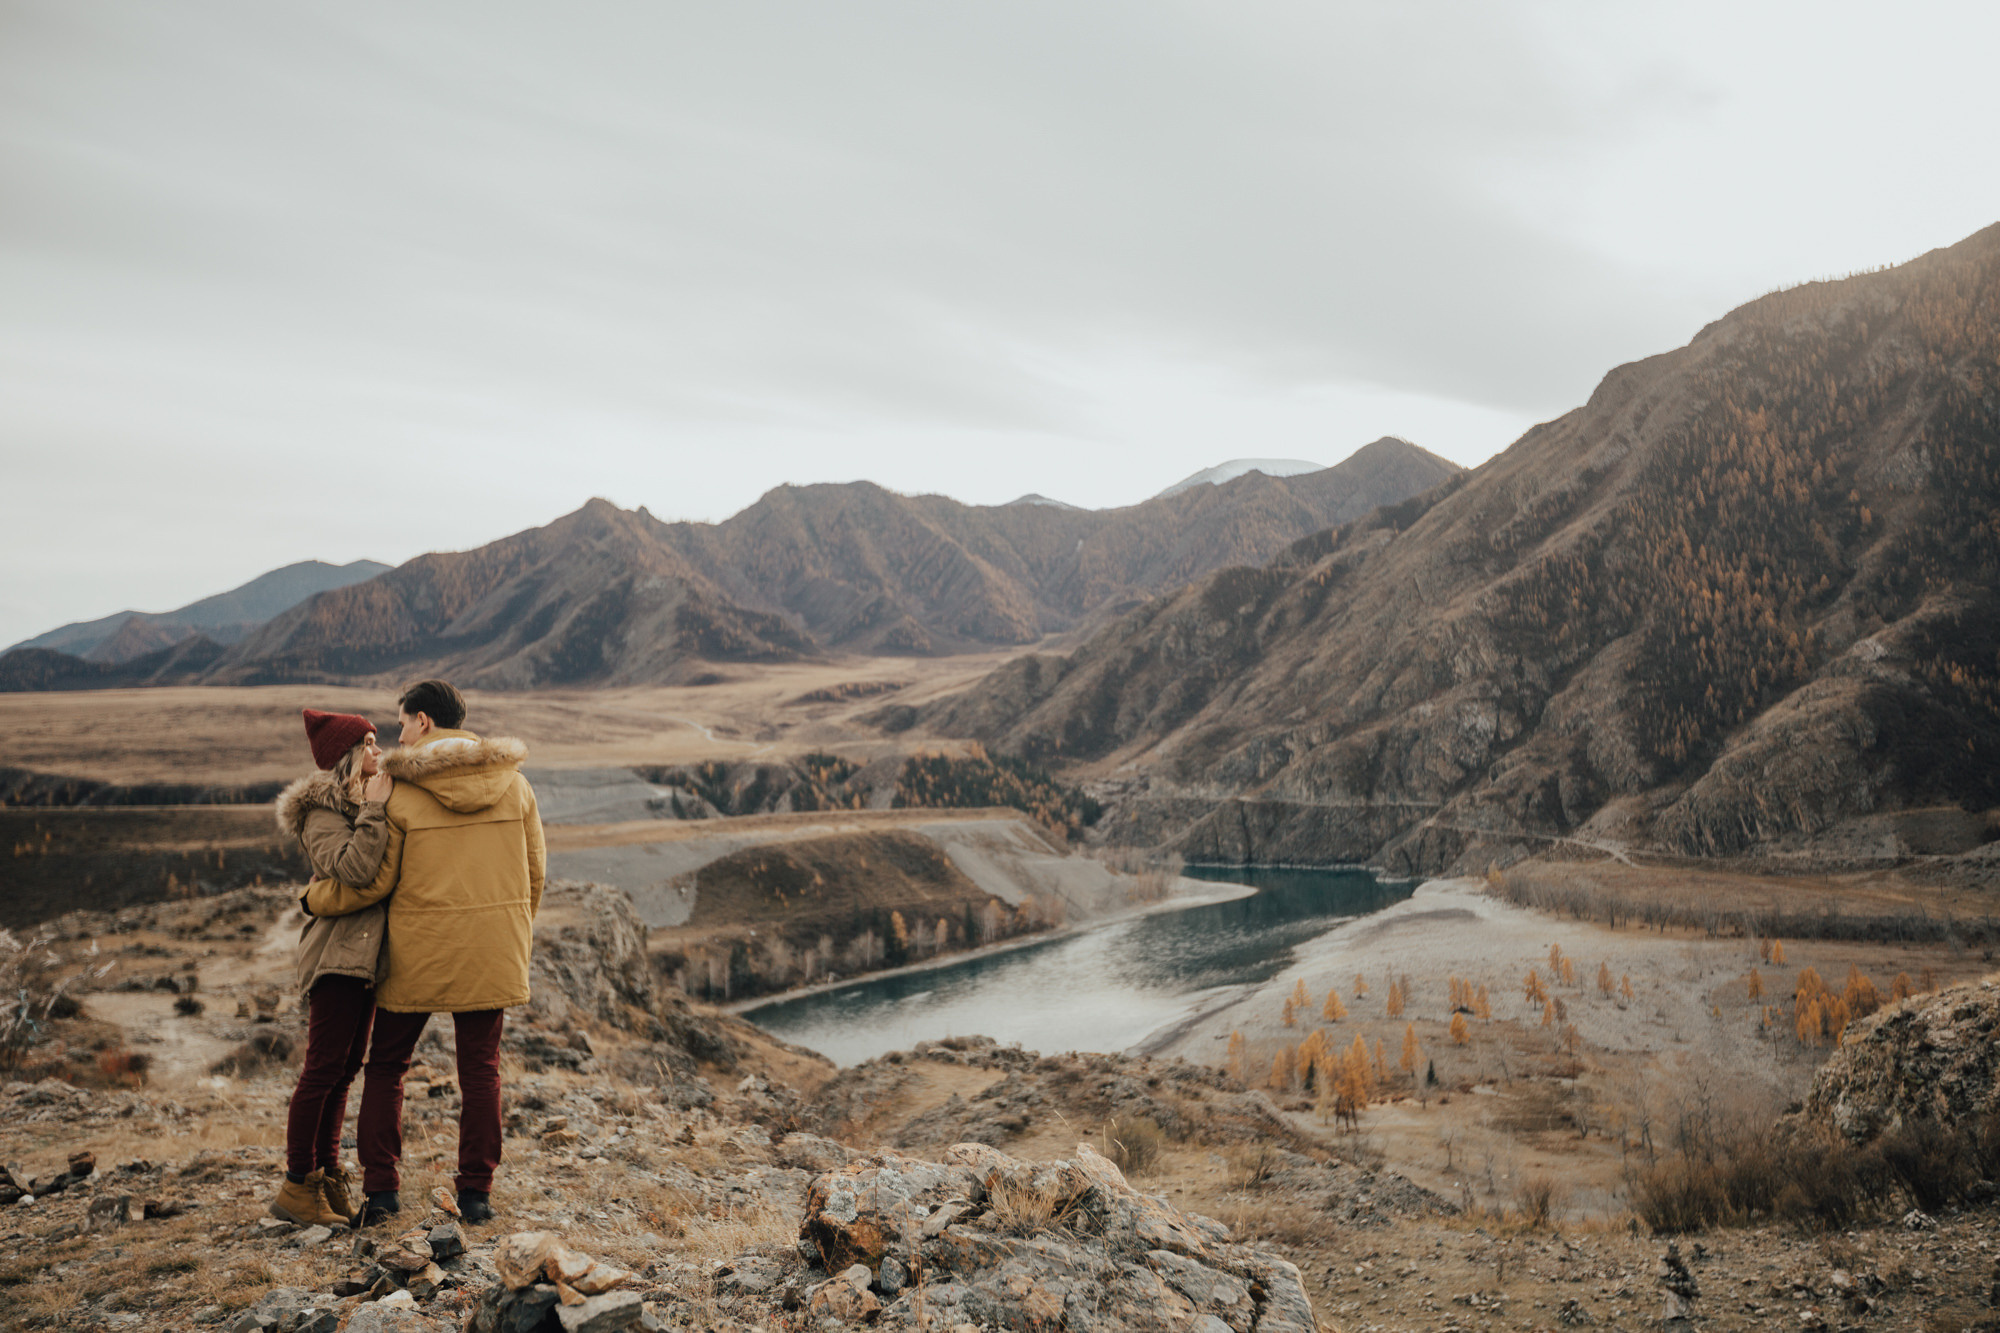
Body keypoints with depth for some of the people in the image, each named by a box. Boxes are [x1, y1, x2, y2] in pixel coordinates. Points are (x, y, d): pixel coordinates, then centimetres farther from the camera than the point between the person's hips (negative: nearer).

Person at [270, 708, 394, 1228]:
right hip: (338, 952, -9)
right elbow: (354, 867, -26)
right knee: (324, 1067, -5)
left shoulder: (364, 803, 16)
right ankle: (297, 1186, 4)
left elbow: (386, 868, 18)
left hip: (368, 951, 9)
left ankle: (327, 1174, 21)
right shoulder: (321, 811, -10)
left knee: (346, 1068, 13)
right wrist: (375, 808, -21)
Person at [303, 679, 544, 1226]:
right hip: (492, 950, 3)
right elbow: (534, 870, 7)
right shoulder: (513, 782, 3)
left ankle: (381, 1186, 13)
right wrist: (520, 935, 19)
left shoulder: (400, 790, -8)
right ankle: (476, 1191, 11)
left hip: (418, 950, -2)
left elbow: (372, 881, -6)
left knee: (386, 1064, 15)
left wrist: (314, 899, 12)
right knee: (480, 1068, 10)